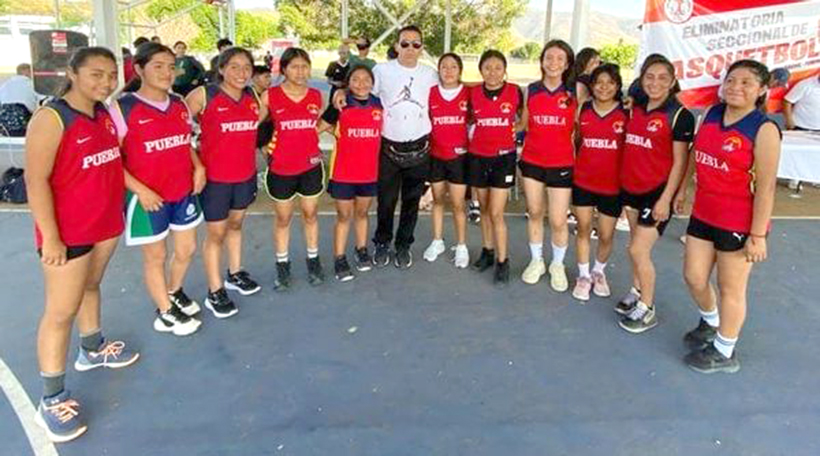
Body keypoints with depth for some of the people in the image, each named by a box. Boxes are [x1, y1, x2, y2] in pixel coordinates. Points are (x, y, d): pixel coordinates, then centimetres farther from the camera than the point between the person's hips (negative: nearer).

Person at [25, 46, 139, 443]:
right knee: (61, 311, 0)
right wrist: (50, 236, -21)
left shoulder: (105, 114, 5)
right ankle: (51, 400, 11)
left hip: (106, 223, 8)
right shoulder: (51, 118, -18)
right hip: (68, 232, -7)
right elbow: (36, 180, -19)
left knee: (90, 286, 25)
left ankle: (92, 350, 46)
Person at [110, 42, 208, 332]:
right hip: (147, 199, -6)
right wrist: (140, 190, -20)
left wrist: (198, 167, 1)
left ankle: (174, 292, 46)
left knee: (186, 249, 18)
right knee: (156, 256, 10)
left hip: (184, 193, 6)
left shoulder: (179, 104, 6)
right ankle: (165, 313, 29)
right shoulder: (123, 108, -13)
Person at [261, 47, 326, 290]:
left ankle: (313, 260, 30)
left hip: (311, 166, 2)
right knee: (283, 218, 12)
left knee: (311, 215, 14)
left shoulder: (316, 96, 0)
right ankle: (282, 265, 26)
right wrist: (267, 147, -5)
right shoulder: (270, 96, -10)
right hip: (280, 169, -2)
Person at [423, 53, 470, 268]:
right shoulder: (431, 92, -1)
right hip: (435, 155, 2)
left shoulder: (468, 93, -5)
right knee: (437, 199, 14)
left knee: (457, 204, 3)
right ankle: (437, 242, 28)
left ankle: (461, 246, 17)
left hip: (459, 155, -2)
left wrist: (471, 144, -4)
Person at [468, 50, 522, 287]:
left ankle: (502, 262, 7)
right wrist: (469, 140, 3)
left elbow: (524, 118, 10)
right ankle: (487, 251, 29)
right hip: (478, 156, 3)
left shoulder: (515, 92, -6)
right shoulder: (473, 93, -2)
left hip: (504, 157, -3)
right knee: (484, 209, 13)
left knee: (496, 213, -5)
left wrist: (513, 132, -1)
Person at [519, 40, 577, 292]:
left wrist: (577, 154, -2)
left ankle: (558, 265, 24)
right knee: (534, 213, 12)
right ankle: (536, 261, 30)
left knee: (558, 221, 1)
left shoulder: (575, 93, -2)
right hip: (532, 161, 2)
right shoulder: (531, 90, 3)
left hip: (561, 164, -2)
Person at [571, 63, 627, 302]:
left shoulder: (626, 113, -5)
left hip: (612, 184, -1)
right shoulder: (583, 110, 0)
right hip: (583, 181, 1)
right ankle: (584, 275, 24)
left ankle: (599, 271, 35)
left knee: (606, 235, 9)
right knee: (583, 229, 7)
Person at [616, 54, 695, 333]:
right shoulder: (636, 109, 7)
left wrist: (666, 198, -15)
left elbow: (680, 162, -12)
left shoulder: (679, 115, -11)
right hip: (631, 187, 6)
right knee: (636, 246, 16)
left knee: (638, 250, -5)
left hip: (657, 191, -6)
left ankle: (647, 310, 11)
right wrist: (623, 183, 11)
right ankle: (637, 292, 33)